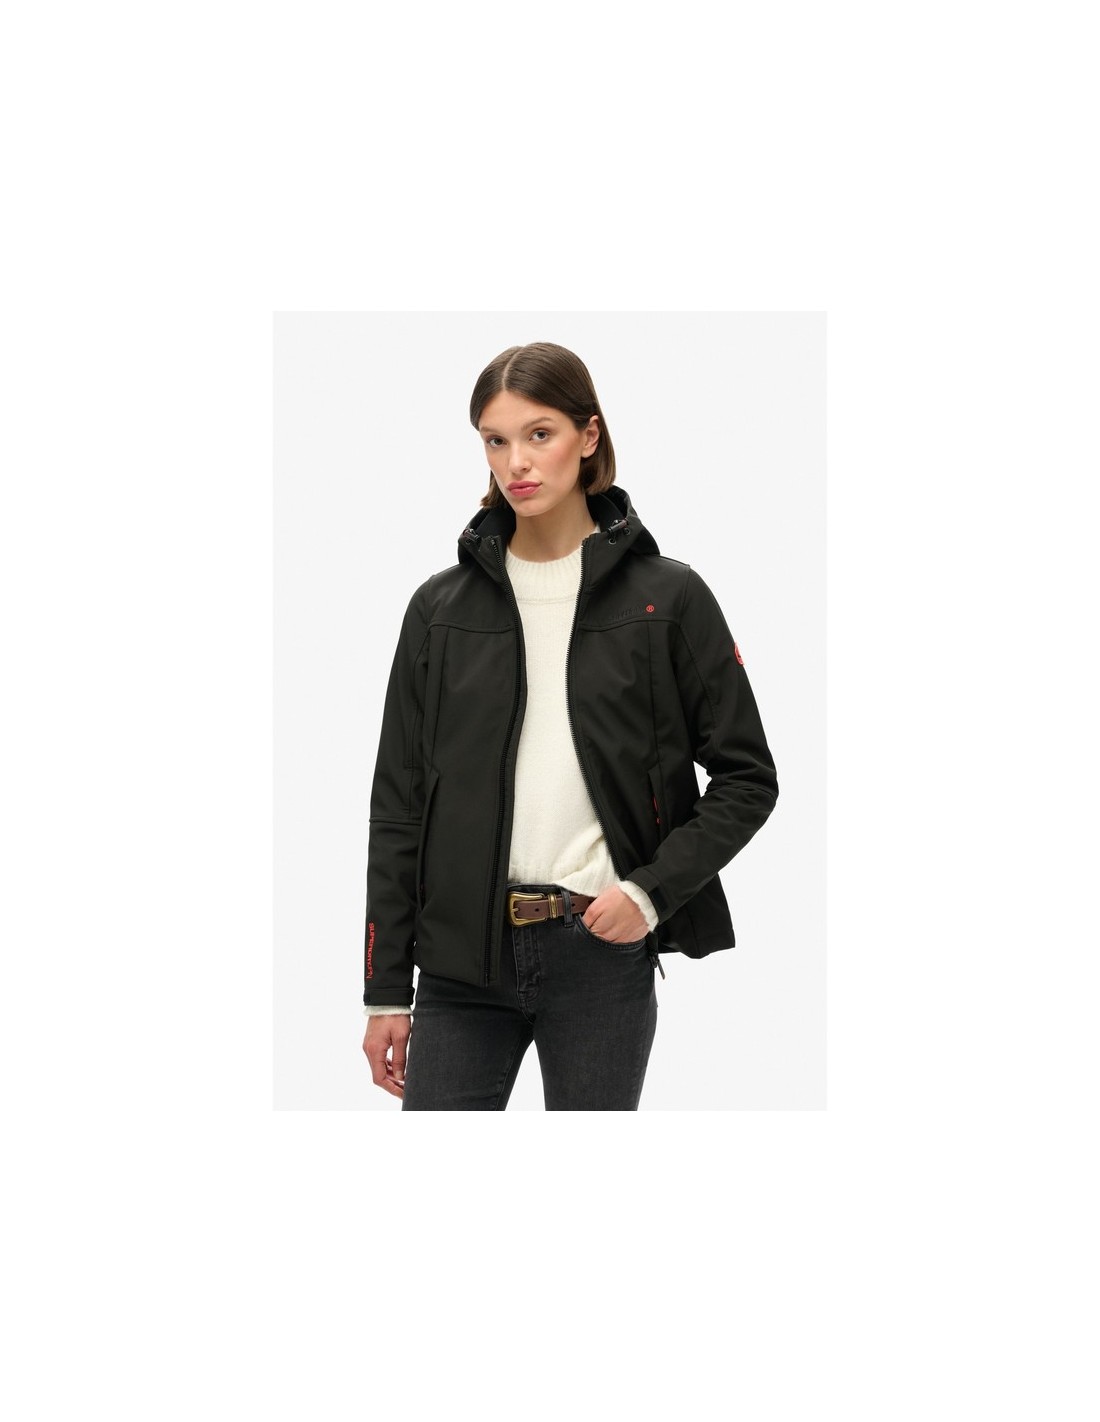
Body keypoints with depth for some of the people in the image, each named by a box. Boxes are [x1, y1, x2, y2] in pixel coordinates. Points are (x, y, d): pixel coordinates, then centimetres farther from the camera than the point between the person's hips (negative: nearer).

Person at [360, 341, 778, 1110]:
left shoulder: (666, 597, -1)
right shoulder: (442, 606, 5)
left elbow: (747, 777, 3)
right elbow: (398, 805, 7)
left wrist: (653, 890, -11)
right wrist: (386, 988, 5)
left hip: (601, 955, -2)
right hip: (463, 958, 2)